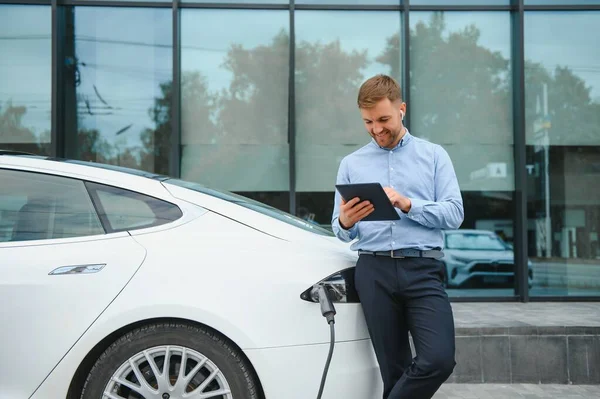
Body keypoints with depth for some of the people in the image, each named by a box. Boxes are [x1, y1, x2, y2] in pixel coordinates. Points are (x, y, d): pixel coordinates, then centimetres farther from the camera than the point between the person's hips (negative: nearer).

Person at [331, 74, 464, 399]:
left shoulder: (434, 155, 11)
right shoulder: (351, 164, 15)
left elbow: (454, 213, 1)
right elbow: (341, 231, 12)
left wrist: (408, 205, -14)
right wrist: (345, 223, -12)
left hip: (422, 269, -1)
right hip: (374, 271, 1)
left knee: (439, 360, -16)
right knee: (394, 369, 3)